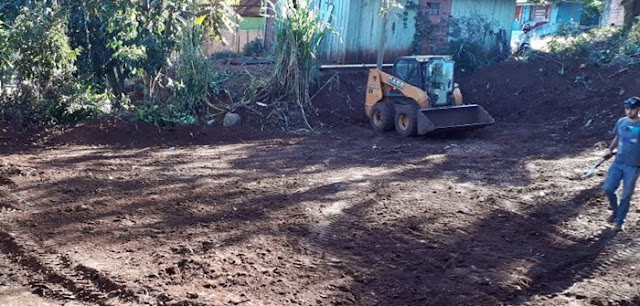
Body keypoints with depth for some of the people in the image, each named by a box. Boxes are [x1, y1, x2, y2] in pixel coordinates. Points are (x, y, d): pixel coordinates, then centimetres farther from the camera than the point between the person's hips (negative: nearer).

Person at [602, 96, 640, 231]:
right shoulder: (621, 122, 4)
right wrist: (610, 149, 2)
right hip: (618, 162, 4)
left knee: (626, 196, 3)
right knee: (607, 188, 0)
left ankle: (619, 221, 19)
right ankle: (615, 210, 26)